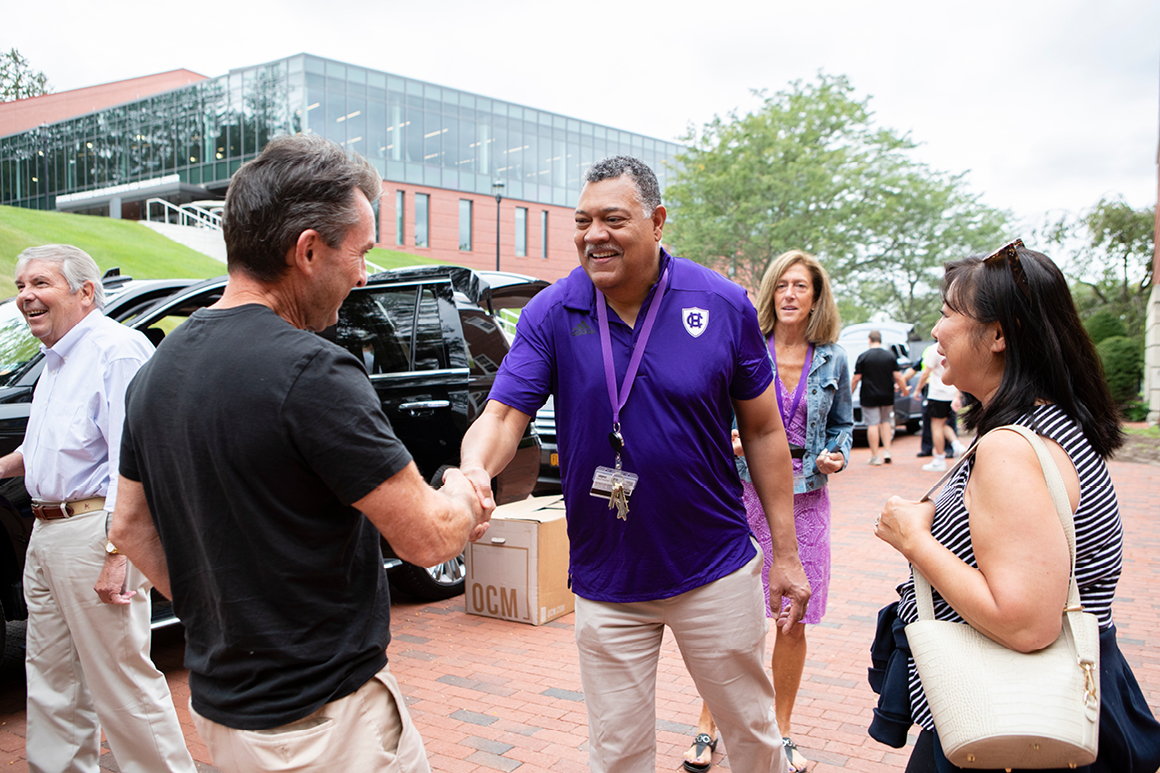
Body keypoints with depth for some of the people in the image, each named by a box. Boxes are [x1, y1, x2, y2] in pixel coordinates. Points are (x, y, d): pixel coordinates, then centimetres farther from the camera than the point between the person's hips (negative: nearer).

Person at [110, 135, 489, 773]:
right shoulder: (310, 373, -25)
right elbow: (426, 538, -21)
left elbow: (130, 529, 12)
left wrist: (217, 616, 14)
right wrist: (463, 499, -1)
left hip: (217, 703, 8)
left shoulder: (158, 370, 3)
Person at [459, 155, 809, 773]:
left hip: (716, 571, 0)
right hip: (605, 582, 1)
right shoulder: (550, 314, -7)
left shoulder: (724, 306, -8)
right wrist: (475, 469, -37)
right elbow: (503, 415, -13)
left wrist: (786, 553, 0)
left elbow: (764, 431, -1)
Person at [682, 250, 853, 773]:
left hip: (804, 498, 2)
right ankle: (708, 727, 19)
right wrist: (723, 442, -16)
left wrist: (837, 455, -3)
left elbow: (843, 424, 17)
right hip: (744, 490, -2)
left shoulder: (832, 361, 6)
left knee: (792, 622, 8)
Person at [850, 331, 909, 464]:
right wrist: (904, 390, 17)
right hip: (887, 396, 3)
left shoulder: (863, 357, -7)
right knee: (886, 422, 18)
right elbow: (898, 377, 1)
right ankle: (887, 452, 11)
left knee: (872, 424, -1)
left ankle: (875, 456, 1)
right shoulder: (890, 356, 1)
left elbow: (856, 379, -7)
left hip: (869, 397, -3)